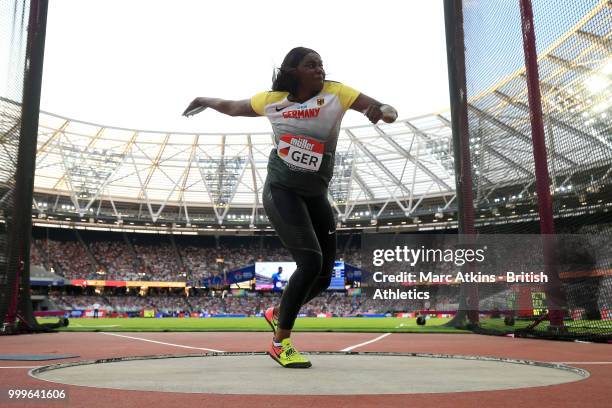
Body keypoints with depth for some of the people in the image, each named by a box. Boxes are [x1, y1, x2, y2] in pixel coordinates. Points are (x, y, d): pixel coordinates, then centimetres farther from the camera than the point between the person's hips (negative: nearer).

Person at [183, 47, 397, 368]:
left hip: (315, 195, 4)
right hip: (281, 191, -3)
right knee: (311, 261, -21)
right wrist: (205, 101, 31)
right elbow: (234, 107, 20)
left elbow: (390, 112, -7)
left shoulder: (335, 93, -3)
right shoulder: (272, 100, -1)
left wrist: (381, 111, -30)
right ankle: (280, 343, -4)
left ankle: (278, 313, 35)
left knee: (324, 276, 5)